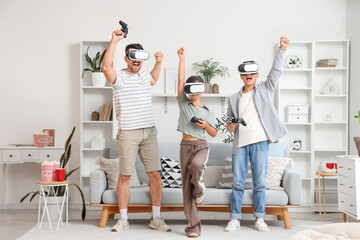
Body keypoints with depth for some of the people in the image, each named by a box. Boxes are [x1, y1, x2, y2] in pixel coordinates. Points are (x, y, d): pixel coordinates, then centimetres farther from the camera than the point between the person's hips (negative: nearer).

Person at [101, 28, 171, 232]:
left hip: (150, 132, 5)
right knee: (125, 176, 2)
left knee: (155, 174, 2)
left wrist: (159, 62, 29)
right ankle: (123, 219, 15)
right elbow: (106, 67, -26)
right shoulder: (119, 77, -4)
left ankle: (156, 218, 11)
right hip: (128, 133, -5)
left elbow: (153, 80, 41)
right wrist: (114, 41, -24)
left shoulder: (144, 74, 16)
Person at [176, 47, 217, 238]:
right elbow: (180, 80, -2)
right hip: (186, 146, 1)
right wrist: (182, 59, -5)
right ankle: (193, 226, 5)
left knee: (195, 165, -36)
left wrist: (206, 125, -11)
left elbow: (214, 134, 9)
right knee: (186, 187, -2)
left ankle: (200, 189, -3)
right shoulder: (183, 103, 6)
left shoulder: (208, 112, 7)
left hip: (201, 146, -1)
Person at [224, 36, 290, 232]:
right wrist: (229, 126, -3)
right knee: (237, 183, 2)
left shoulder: (265, 90, 11)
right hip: (240, 143, 2)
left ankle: (259, 218, 12)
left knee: (259, 182, 3)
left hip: (260, 142, -1)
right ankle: (235, 218, 9)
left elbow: (276, 72, 1)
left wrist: (281, 49, -8)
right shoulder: (234, 98, 15)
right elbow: (229, 119, 20)